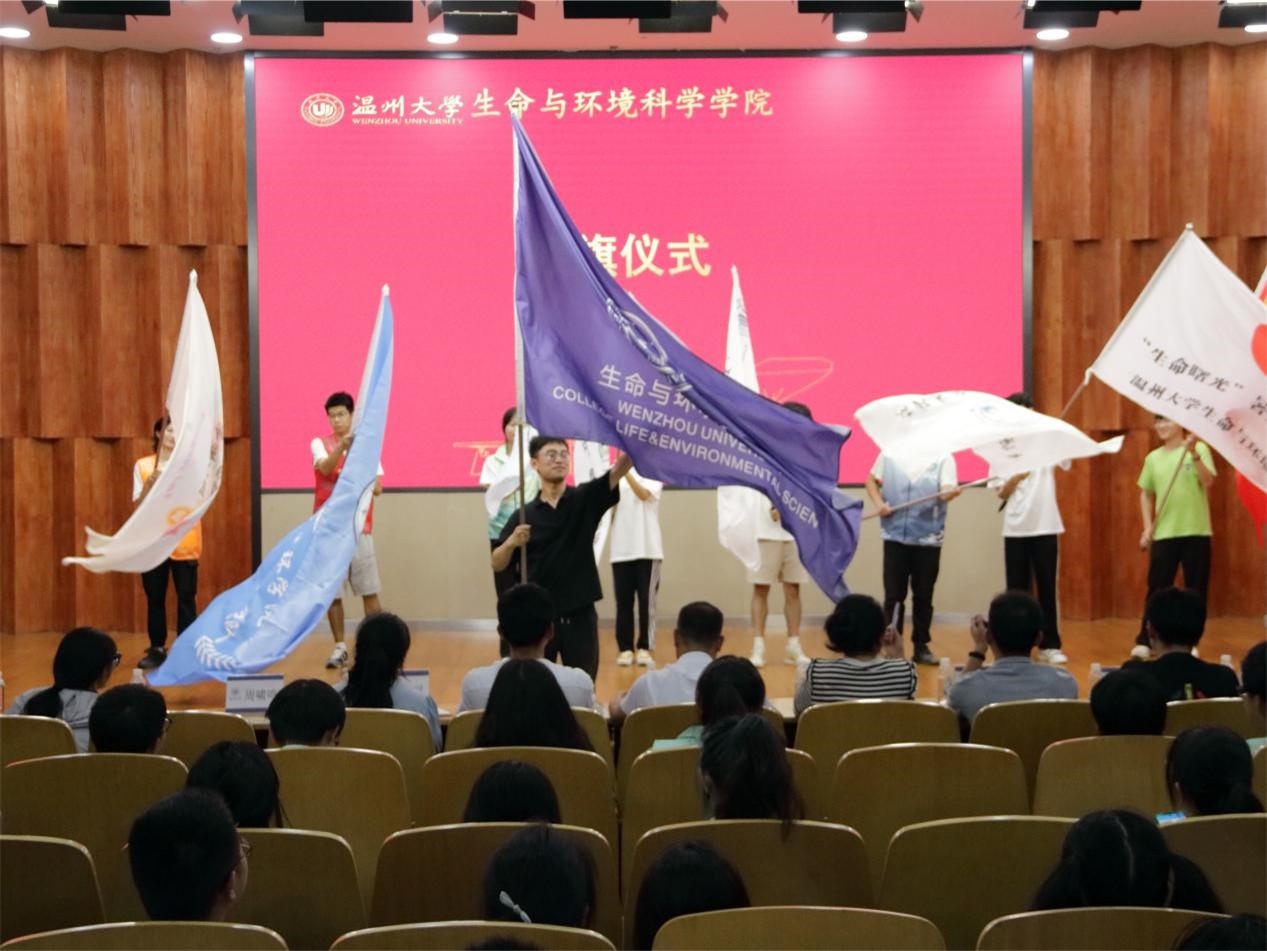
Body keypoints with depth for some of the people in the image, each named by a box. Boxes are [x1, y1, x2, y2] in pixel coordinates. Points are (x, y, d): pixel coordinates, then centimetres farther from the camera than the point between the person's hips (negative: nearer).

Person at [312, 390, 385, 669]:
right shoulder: (320, 443, 2)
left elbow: (377, 487, 2)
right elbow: (325, 469, -19)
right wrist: (341, 447, -36)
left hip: (358, 527, 0)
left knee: (370, 591, -1)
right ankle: (340, 647, 11)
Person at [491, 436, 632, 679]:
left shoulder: (585, 499, 1)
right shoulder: (525, 515, 2)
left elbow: (619, 470, -15)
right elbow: (497, 564, 4)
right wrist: (511, 542, -16)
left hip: (580, 616, 0)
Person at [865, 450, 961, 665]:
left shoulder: (943, 458, -1)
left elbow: (947, 490, -14)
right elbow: (871, 479, 15)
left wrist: (949, 493, -38)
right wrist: (879, 503, -4)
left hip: (928, 538, 0)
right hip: (896, 535, 0)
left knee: (923, 596, 6)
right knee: (893, 595, 2)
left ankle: (921, 647, 16)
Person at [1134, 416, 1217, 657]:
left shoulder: (1199, 449, -2)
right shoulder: (1152, 458, 8)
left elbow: (1208, 482, -16)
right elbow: (1146, 494, 15)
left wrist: (1193, 453, -27)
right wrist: (1147, 527, 6)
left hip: (1196, 531, -2)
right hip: (1163, 533, 2)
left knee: (1196, 589, 3)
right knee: (1157, 588, 2)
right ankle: (1145, 640, 7)